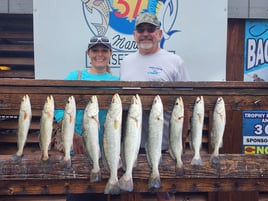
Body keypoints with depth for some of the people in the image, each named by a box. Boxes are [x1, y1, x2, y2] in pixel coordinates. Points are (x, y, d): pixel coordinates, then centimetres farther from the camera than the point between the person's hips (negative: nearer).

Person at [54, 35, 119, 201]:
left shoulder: (117, 81, 7)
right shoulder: (76, 76, 2)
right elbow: (60, 108, -5)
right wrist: (74, 136, -16)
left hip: (108, 150, 2)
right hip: (79, 149, -2)